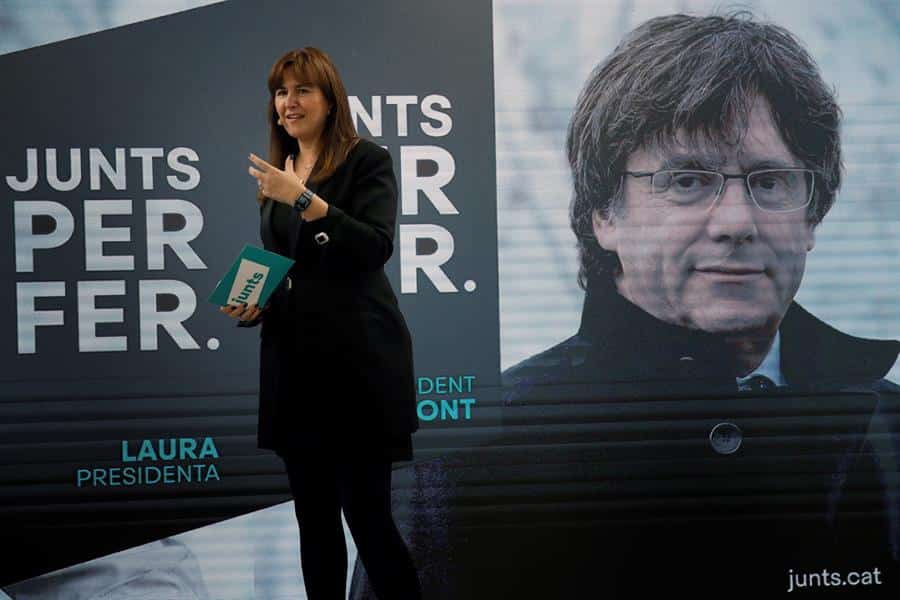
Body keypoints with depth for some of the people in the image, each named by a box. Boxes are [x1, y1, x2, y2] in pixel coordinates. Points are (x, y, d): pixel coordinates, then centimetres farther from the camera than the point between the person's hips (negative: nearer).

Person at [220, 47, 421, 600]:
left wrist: (305, 200, -24)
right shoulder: (277, 172, 16)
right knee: (314, 516, 9)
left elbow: (377, 247, -17)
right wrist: (251, 304, 2)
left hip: (358, 361, -6)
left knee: (367, 511, -7)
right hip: (294, 360, 6)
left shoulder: (367, 161, -3)